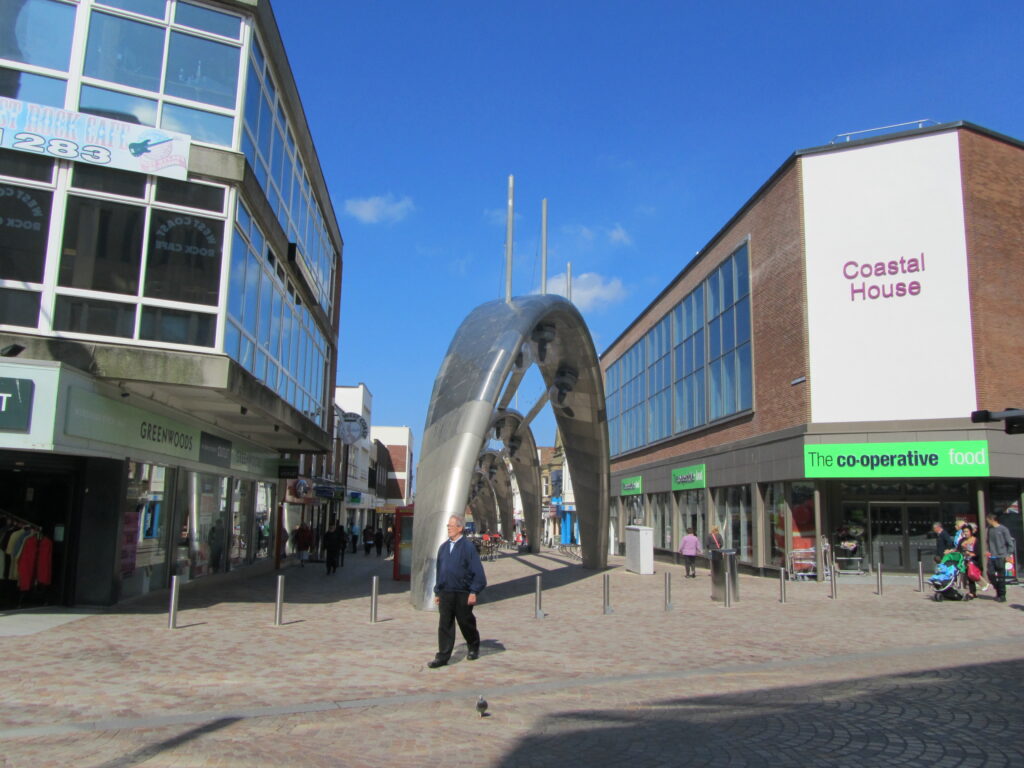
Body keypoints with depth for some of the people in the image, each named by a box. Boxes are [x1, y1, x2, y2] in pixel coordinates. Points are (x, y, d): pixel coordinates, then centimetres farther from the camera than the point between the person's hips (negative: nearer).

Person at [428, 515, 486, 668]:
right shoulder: (443, 547, 11)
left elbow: (478, 572, -8)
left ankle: (473, 647, 31)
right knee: (444, 625, 1)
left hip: (463, 594, -4)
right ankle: (443, 656, 5)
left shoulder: (468, 546, -7)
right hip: (445, 593, 4)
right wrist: (437, 592, 14)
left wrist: (474, 592, -13)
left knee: (466, 623, 9)